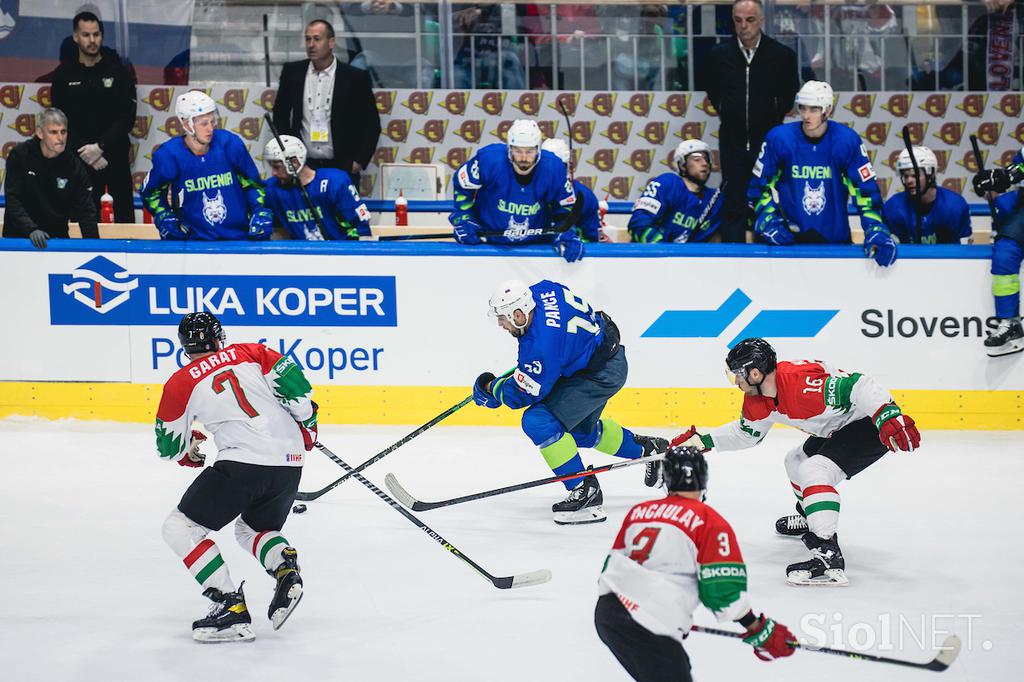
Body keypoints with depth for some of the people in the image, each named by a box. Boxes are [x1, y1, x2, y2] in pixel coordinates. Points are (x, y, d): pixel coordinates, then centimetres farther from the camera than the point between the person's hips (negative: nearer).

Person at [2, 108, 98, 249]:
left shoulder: (75, 166, -3)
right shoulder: (19, 155, -7)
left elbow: (85, 211, -2)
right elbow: (12, 200, -14)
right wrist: (31, 229, -28)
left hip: (57, 237, 2)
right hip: (19, 236, -2)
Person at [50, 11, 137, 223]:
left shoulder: (119, 72, 2)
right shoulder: (64, 74, 5)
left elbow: (127, 117, -3)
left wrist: (101, 147, -13)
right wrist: (84, 152, -9)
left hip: (116, 156, 0)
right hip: (80, 158, 0)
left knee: (124, 214, -2)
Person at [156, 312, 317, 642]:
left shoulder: (181, 383, 7)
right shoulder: (249, 352, 14)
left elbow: (170, 447, 15)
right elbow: (293, 381, 3)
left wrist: (189, 454, 38)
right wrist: (307, 426, 20)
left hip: (243, 462, -6)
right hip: (290, 461, 6)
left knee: (181, 528, 5)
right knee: (253, 528, 31)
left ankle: (231, 608, -8)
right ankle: (287, 569, -1)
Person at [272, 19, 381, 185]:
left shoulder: (356, 77, -3)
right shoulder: (292, 72, 5)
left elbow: (371, 124, 2)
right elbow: (280, 114, 16)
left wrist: (360, 161, -5)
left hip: (341, 167, -2)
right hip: (303, 165, 2)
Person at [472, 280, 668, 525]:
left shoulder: (541, 345, -33)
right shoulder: (541, 291, -9)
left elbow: (522, 394, -23)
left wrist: (491, 387, -5)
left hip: (603, 373, -10)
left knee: (539, 422, -19)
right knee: (581, 431, 29)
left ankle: (585, 490, -13)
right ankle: (648, 448, 46)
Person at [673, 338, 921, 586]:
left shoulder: (801, 381, -31)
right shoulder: (757, 400, 1)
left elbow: (858, 386, -34)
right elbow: (746, 433, 21)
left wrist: (890, 418, -42)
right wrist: (703, 441, 14)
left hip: (869, 424, -11)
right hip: (837, 430, 11)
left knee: (813, 471, -25)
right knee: (796, 461, 26)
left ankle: (829, 557, -32)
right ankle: (809, 518, 54)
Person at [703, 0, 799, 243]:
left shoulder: (783, 55, -6)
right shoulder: (719, 54, -3)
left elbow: (789, 94, 10)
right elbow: (712, 89, 16)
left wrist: (773, 118, 7)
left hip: (768, 141, -1)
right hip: (732, 141, 1)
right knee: (733, 205, 1)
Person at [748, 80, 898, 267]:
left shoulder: (848, 140, -8)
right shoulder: (778, 138, -7)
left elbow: (866, 189, -6)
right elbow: (759, 185, 4)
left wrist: (876, 231, -18)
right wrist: (768, 221, -10)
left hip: (835, 238, 0)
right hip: (788, 237, 0)